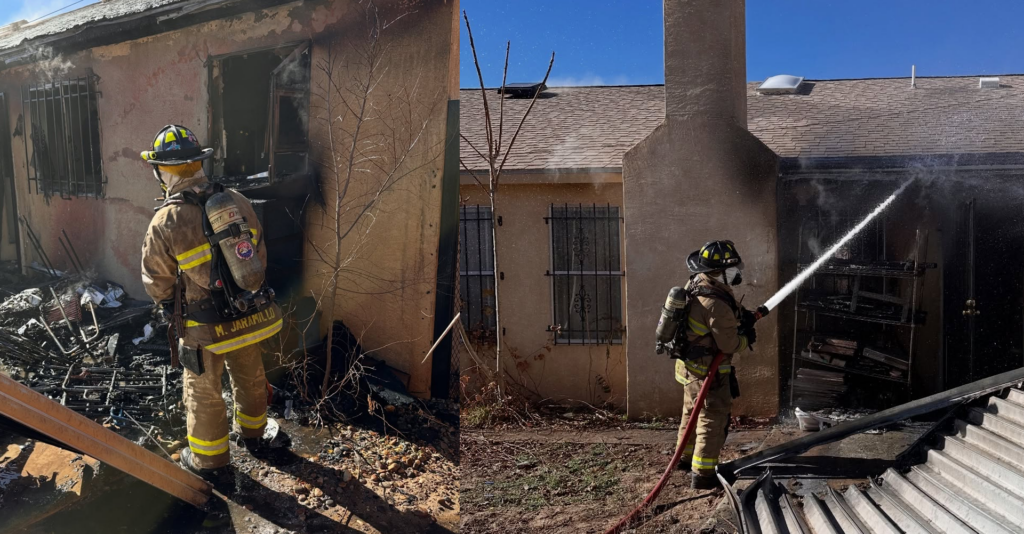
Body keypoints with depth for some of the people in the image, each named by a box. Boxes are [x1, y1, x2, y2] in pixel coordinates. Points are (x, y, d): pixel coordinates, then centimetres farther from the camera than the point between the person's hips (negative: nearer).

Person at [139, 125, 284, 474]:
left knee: (203, 392, 17)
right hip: (250, 313, 4)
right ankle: (254, 435, 46)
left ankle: (207, 458, 35)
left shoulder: (166, 223, -19)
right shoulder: (237, 202, -7)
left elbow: (156, 283, -8)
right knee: (250, 378, 24)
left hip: (205, 327, -4)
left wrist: (172, 306, 14)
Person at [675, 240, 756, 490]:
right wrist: (747, 338, -3)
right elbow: (728, 343, -23)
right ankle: (702, 475, 5)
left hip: (690, 365, 10)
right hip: (708, 370, -10)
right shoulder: (716, 303, -29)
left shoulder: (696, 285, 0)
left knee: (693, 412, 24)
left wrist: (740, 316, 0)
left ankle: (686, 456, 42)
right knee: (713, 419, 0)